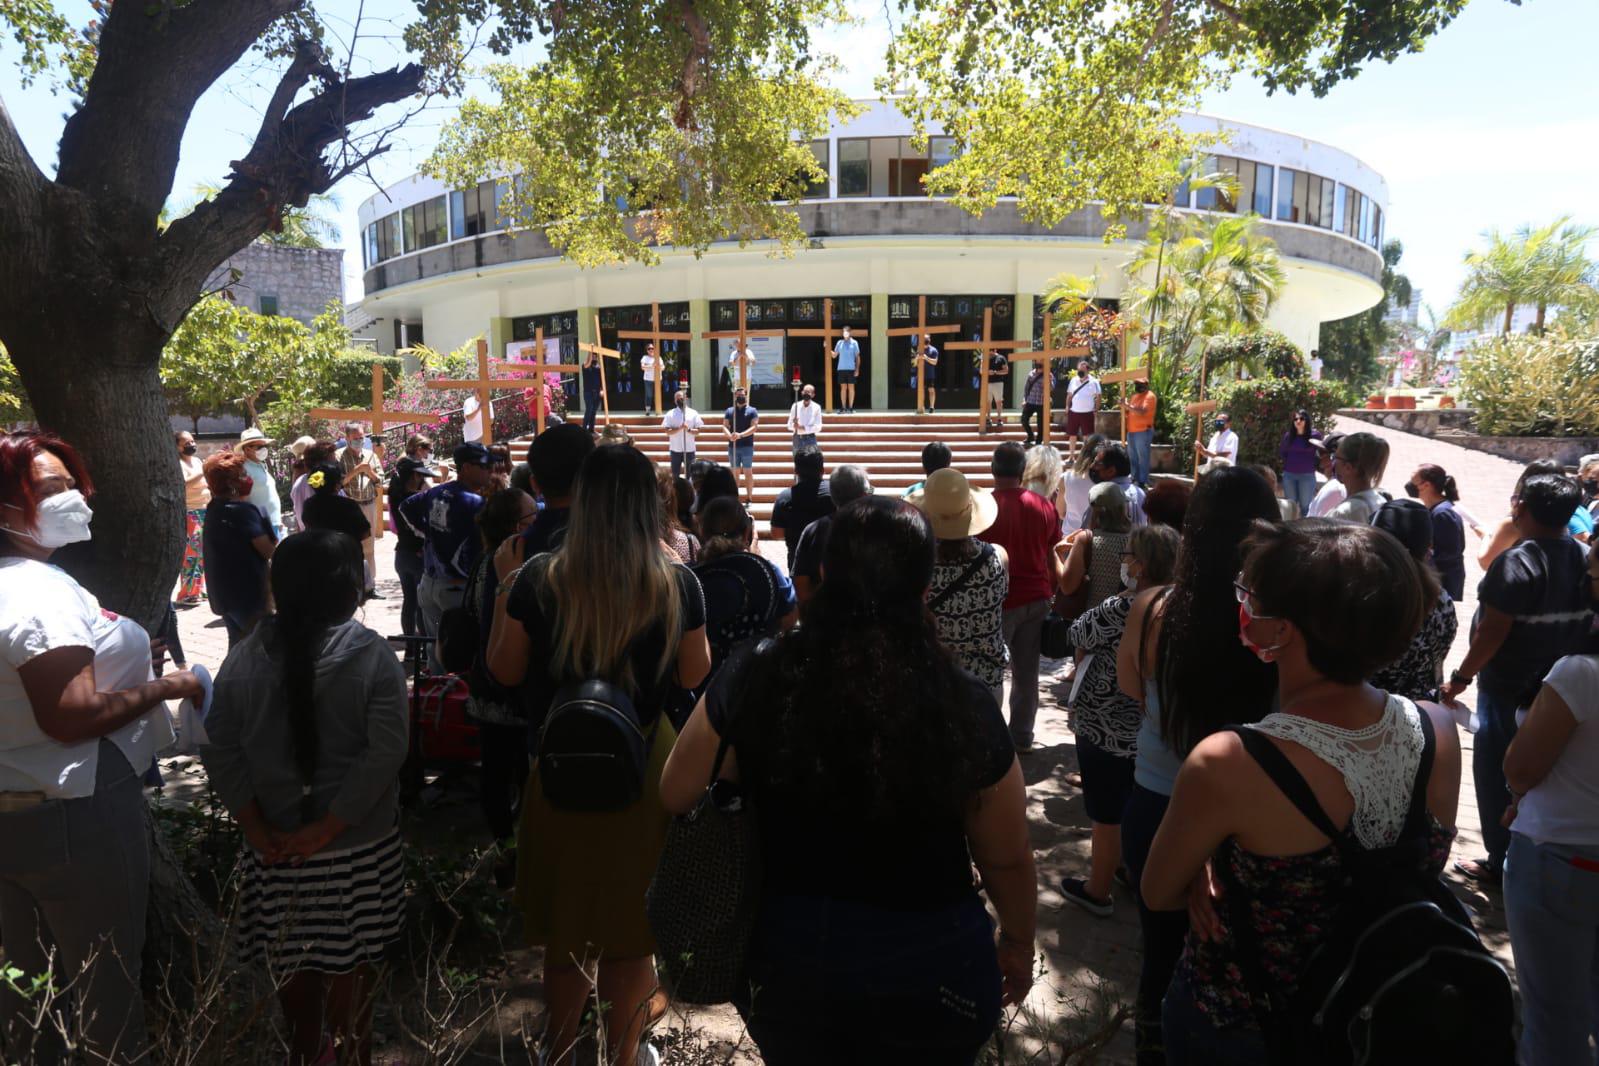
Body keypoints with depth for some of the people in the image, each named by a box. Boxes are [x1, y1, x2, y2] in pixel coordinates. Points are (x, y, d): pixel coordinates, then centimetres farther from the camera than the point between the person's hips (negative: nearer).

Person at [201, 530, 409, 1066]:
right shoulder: (373, 657, -15)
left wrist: (258, 831, -2)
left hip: (277, 847, 3)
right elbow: (384, 753, -21)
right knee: (353, 961, 16)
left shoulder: (243, 660, -4)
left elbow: (219, 752, -4)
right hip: (358, 846, -2)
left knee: (294, 961, 20)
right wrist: (327, 828, -15)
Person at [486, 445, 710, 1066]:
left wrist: (504, 586, 8)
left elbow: (504, 671, -1)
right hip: (645, 769, 0)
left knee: (566, 926, 21)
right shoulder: (677, 584, -14)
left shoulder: (538, 579, -14)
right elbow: (694, 676, -1)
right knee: (631, 927, 18)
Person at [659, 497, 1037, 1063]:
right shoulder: (964, 703, -20)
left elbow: (676, 796, -3)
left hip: (784, 953, 1)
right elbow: (1008, 859, -7)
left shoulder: (755, 677, -18)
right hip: (926, 962, -1)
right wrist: (1018, 942, 13)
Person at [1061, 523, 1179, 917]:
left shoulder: (1122, 608, -25)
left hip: (1106, 726, -7)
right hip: (1153, 726, 7)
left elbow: (1078, 635, -8)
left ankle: (1097, 891, 22)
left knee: (1107, 814, 8)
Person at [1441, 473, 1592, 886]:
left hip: (1508, 690, -7)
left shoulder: (1517, 563, -22)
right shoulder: (1585, 560, 1)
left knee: (1495, 775, 7)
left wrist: (1461, 677, -14)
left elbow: (1493, 631, -24)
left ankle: (1502, 862, 17)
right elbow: (1584, 622, 10)